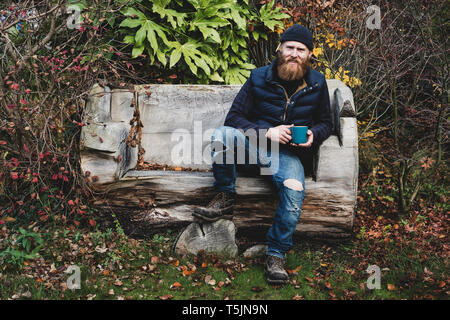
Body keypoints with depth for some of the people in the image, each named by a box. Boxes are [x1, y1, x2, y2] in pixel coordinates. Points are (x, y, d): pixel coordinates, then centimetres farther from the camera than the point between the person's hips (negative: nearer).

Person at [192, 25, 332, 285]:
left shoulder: (317, 84, 7)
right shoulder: (259, 78, 2)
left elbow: (325, 123, 18)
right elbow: (234, 117, 0)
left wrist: (313, 135, -7)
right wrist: (267, 132, -16)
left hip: (288, 153, 0)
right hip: (254, 142, 0)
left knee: (295, 190, -33)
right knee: (222, 135, -33)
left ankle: (277, 253, -14)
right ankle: (225, 198, -14)